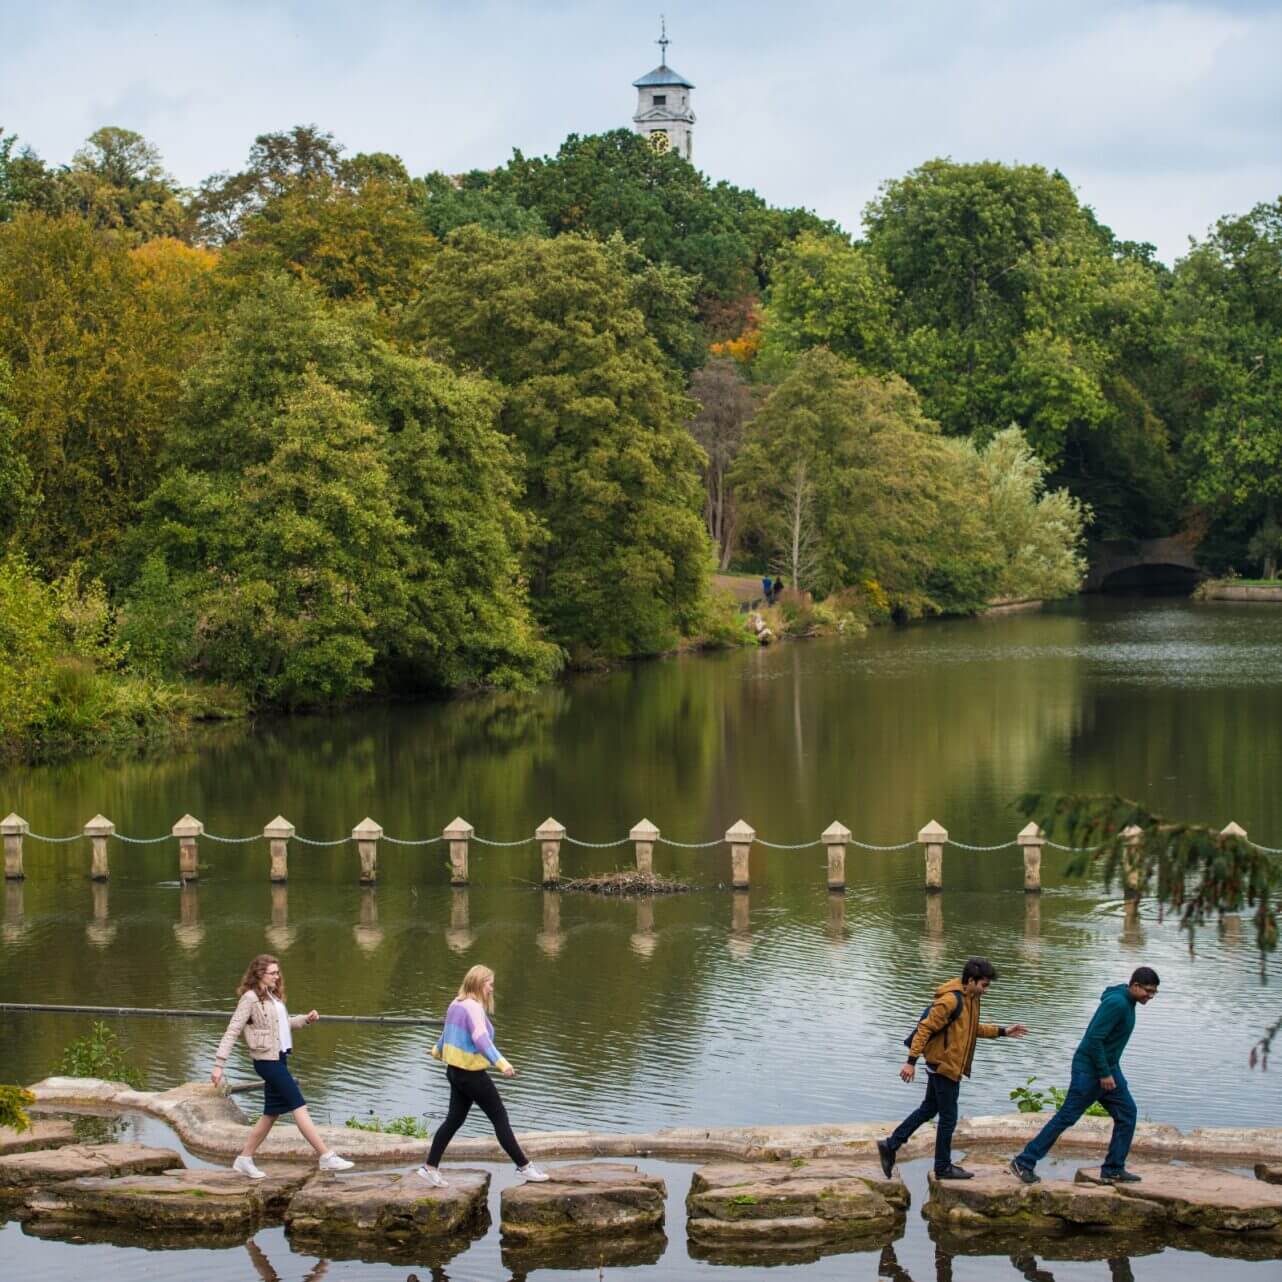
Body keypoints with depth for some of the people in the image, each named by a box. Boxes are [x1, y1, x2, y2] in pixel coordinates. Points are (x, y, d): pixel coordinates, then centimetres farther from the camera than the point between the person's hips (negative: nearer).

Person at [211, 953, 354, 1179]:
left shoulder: (273, 995, 13)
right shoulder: (250, 998, -13)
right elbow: (232, 1032, -14)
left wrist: (306, 1019, 6)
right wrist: (219, 1065, -17)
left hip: (279, 1058, 9)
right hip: (267, 1060, -9)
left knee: (271, 1113, 13)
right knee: (299, 1107, -9)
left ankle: (244, 1160, 23)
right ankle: (327, 1157, -9)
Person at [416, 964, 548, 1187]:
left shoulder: (456, 1005, 8)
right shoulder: (473, 1008, -20)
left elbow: (447, 1031, 25)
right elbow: (481, 1038, -34)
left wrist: (438, 1050, 45)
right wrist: (500, 1063, -45)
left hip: (455, 1070, 9)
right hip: (472, 1074, -9)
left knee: (454, 1119, 15)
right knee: (500, 1118, -2)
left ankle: (430, 1167, 15)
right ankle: (524, 1166, 2)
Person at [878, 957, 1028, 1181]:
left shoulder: (971, 999, 9)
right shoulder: (950, 1001, -22)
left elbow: (973, 1029, 23)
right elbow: (925, 1028, -23)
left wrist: (1003, 1032, 17)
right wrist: (911, 1062, -25)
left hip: (941, 1065, 10)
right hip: (944, 1066, -10)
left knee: (928, 1109, 18)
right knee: (948, 1118, 2)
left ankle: (891, 1145, 23)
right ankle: (943, 1168, 13)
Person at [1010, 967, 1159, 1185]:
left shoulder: (1127, 1003, 10)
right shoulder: (1116, 1003, -21)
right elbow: (1094, 1038, -25)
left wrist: (1109, 1071, 19)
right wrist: (1104, 1074, -21)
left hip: (1108, 1069, 10)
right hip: (1089, 1069, -10)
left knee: (1127, 1113, 6)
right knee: (1066, 1117, -6)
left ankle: (1114, 1169, 12)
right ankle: (1024, 1162, 0)